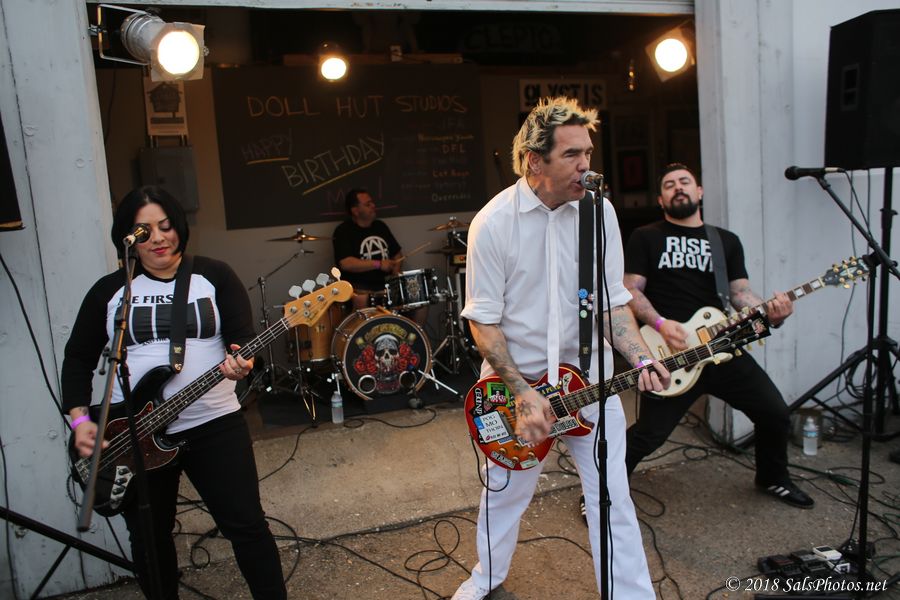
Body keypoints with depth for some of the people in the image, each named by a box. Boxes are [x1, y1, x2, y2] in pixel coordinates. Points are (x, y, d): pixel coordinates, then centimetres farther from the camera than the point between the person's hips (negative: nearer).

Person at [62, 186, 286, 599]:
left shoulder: (214, 276, 1)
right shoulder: (109, 290, 6)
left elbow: (242, 337, -7)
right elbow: (78, 358, 11)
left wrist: (240, 360, -29)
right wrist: (79, 418, -1)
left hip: (214, 424, -2)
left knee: (246, 524, 2)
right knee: (149, 537, 15)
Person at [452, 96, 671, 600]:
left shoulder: (599, 210, -6)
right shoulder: (493, 222, -15)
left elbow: (613, 299, 1)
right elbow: (484, 318, -11)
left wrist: (641, 359, -14)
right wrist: (522, 392, -17)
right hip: (513, 377, -1)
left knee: (613, 496, 5)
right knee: (505, 491, 18)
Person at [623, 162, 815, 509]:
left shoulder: (727, 241, 16)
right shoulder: (645, 238, 5)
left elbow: (740, 291, 9)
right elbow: (631, 290, -2)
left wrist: (770, 312, -12)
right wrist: (660, 324, -17)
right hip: (668, 353, -4)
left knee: (775, 413, 8)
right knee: (649, 434, -7)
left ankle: (773, 479, 37)